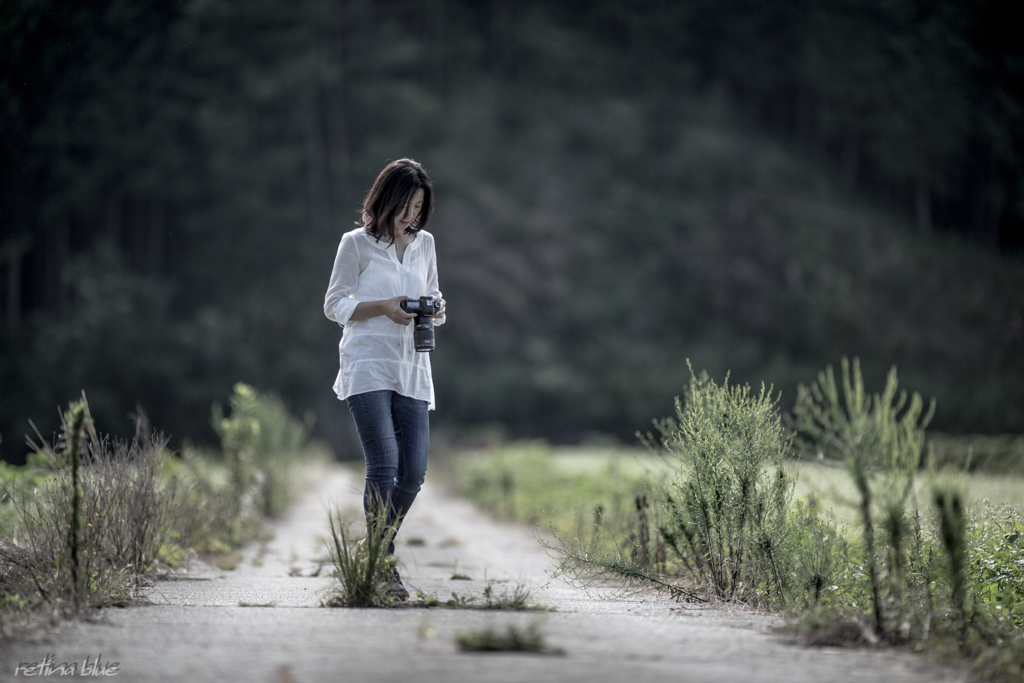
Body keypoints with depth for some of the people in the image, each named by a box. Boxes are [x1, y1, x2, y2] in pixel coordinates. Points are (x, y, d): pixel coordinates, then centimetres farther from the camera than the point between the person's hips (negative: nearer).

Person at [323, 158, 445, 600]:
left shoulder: (424, 243, 15)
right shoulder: (357, 244, 0)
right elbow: (334, 305, 2)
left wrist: (434, 310, 0)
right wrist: (383, 307, -13)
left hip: (412, 369, 5)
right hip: (368, 367, -5)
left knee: (413, 472, 0)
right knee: (383, 465, -15)